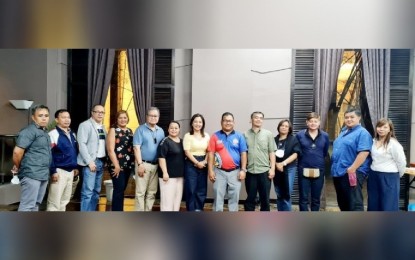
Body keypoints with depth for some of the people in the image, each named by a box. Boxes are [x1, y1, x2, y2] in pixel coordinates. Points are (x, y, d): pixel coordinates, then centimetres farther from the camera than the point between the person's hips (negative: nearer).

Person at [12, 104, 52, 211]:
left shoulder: (44, 132, 16)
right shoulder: (29, 131, -12)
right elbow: (17, 151, -19)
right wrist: (17, 167, -4)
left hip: (43, 174, 9)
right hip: (32, 174, -9)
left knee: (35, 204, 17)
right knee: (27, 205, -4)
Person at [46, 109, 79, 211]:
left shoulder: (72, 134, 14)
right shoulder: (53, 134, -11)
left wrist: (76, 167, 17)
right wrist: (53, 171, -19)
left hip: (70, 171, 8)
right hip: (59, 171, -8)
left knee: (65, 200, 16)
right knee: (54, 201, -3)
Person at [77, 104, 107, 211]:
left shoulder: (102, 127, 16)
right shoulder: (85, 125, -5)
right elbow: (82, 144, -13)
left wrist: (105, 160, 6)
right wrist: (89, 161, -17)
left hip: (101, 162, 7)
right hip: (91, 162, -7)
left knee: (96, 191, 11)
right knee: (87, 192, -8)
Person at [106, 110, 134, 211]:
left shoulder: (129, 131, 14)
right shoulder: (113, 130, -5)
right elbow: (110, 149, -12)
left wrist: (133, 163, 9)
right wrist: (116, 165, -16)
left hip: (128, 165, 6)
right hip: (117, 165, -6)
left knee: (122, 189, 12)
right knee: (119, 189, -6)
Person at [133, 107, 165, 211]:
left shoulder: (161, 131, 11)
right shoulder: (140, 129, -3)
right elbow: (136, 148, -9)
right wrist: (140, 164, -15)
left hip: (156, 165, 5)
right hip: (144, 164, -5)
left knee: (152, 192, 10)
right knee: (140, 192, -2)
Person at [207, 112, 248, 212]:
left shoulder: (239, 136, 3)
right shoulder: (215, 136, 1)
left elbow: (243, 154, 3)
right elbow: (211, 154, -1)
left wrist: (243, 170, -3)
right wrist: (210, 171, -6)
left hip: (235, 172, 1)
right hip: (220, 171, -1)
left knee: (234, 197, 9)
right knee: (218, 197, 5)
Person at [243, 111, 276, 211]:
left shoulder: (268, 134, 4)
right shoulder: (245, 135, 4)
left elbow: (272, 153, 3)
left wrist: (272, 168, -4)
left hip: (264, 171, 0)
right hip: (250, 171, 0)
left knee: (265, 198, 9)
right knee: (250, 198, 10)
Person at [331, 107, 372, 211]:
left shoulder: (362, 133, -10)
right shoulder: (343, 131, 17)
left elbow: (364, 153, -22)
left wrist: (352, 169, -25)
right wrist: (335, 168, 19)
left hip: (352, 173, -9)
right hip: (339, 172, 9)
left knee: (354, 203, -5)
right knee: (342, 202, 18)